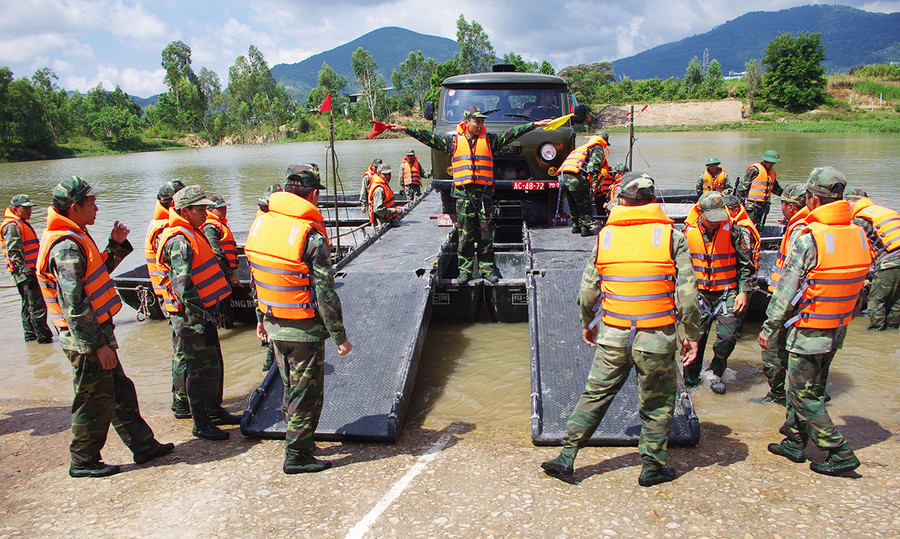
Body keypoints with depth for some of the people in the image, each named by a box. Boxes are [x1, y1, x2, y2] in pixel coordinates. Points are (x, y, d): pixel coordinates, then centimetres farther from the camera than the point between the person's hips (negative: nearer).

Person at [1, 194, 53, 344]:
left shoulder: (23, 224, 19)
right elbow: (14, 252, -21)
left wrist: (37, 270, 27)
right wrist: (26, 271, -25)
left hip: (31, 271, 11)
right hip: (25, 274, -11)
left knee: (28, 306, 17)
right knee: (38, 306, -9)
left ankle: (30, 335, 26)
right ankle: (43, 337, -4)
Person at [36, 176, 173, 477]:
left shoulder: (75, 239, 10)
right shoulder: (66, 248, -22)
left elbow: (97, 274, 22)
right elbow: (74, 306, -25)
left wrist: (116, 246, 10)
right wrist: (99, 345, -23)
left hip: (97, 333, 10)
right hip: (86, 340, -10)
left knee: (120, 391, 16)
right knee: (95, 401, 4)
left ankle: (143, 445, 26)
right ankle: (83, 462, 21)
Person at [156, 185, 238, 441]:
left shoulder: (193, 234, 14)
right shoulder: (179, 241, -19)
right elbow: (182, 287, -25)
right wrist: (205, 317, -23)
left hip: (204, 313, 10)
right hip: (192, 318, -10)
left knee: (214, 365, 19)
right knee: (203, 371, -2)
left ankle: (215, 411, 34)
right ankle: (201, 424, 11)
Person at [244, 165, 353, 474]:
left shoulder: (261, 223, 0)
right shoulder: (312, 236, -21)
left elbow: (257, 279, 8)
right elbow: (325, 294, -20)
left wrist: (262, 319, 19)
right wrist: (340, 337, -11)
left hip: (274, 324, 7)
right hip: (305, 330, -7)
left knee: (291, 388, 23)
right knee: (306, 393, 9)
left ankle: (298, 441, 39)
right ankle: (297, 456, 20)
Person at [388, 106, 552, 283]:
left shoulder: (489, 139, 12)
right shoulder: (453, 141, 9)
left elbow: (511, 134, 11)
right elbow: (428, 137, 8)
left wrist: (534, 125, 7)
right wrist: (404, 129, 5)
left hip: (485, 193, 1)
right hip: (463, 193, -1)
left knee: (486, 233, 3)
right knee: (465, 234, 0)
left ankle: (487, 268, 12)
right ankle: (465, 270, 8)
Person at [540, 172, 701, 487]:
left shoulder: (605, 235, 2)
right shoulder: (672, 236, -4)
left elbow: (587, 290, 6)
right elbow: (687, 293, -7)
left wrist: (587, 323, 22)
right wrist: (692, 336, 3)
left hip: (613, 336, 2)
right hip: (656, 338, -2)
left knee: (595, 394, 14)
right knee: (658, 405, 15)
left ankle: (567, 456, 16)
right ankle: (652, 467, 26)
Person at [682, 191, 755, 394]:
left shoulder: (732, 230, -8)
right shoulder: (688, 231, -3)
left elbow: (747, 264, 1)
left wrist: (743, 292, -5)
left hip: (727, 291, -1)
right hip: (699, 292, 1)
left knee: (728, 335, -11)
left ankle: (715, 373, 14)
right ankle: (691, 374, 23)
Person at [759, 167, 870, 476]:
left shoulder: (809, 239, -21)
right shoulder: (859, 234, 1)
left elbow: (786, 290, -18)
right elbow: (858, 282, 7)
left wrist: (768, 328, -8)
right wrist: (839, 315, 18)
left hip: (809, 331, -8)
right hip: (839, 329, 8)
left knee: (804, 396, 5)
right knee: (810, 389, 19)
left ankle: (841, 453, 9)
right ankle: (794, 442, 29)